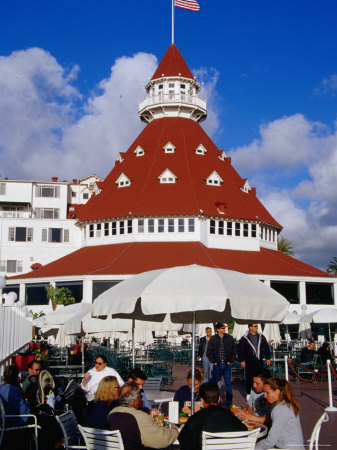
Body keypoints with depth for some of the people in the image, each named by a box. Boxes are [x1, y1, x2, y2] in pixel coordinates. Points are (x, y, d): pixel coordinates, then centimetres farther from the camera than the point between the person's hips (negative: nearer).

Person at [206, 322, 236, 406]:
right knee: (215, 382, 4)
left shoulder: (229, 338, 3)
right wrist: (213, 361, -1)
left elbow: (234, 350, 9)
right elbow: (209, 352, 5)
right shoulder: (213, 339, -1)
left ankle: (229, 402, 7)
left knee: (228, 383, 1)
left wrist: (230, 360, 3)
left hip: (227, 364, 1)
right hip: (217, 365, 0)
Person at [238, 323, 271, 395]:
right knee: (250, 378, 2)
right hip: (250, 363, -3)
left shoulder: (261, 337, 8)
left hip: (259, 361, 3)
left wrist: (268, 358, 7)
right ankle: (249, 393, 15)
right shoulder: (244, 338, -3)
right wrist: (242, 360, -6)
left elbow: (266, 348, 14)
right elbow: (240, 350, -1)